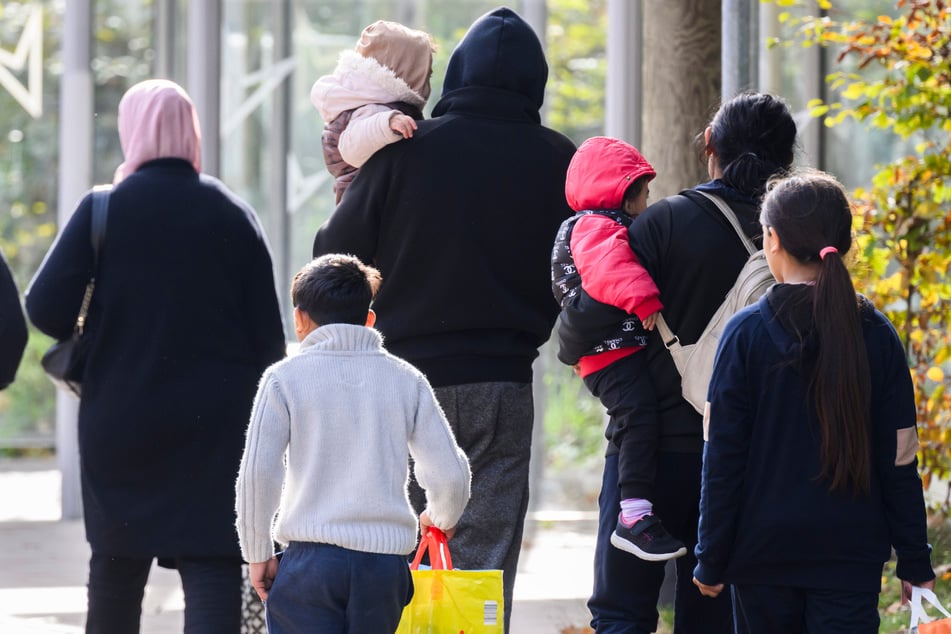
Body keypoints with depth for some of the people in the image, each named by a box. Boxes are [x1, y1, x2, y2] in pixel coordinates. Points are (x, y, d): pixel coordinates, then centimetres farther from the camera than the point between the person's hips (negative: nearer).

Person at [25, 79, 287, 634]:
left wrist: (90, 342, 11)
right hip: (218, 424, 0)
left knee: (116, 567, 16)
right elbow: (269, 334, 0)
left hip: (121, 419, 0)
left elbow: (45, 308, -10)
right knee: (212, 567, -4)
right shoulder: (233, 214, 0)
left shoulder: (105, 208, -5)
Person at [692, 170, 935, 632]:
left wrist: (711, 559, 2)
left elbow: (722, 459, -6)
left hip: (763, 554, -1)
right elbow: (899, 463, 1)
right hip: (852, 555, 1)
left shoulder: (746, 334, -7)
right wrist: (914, 561, 8)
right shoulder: (877, 337, -2)